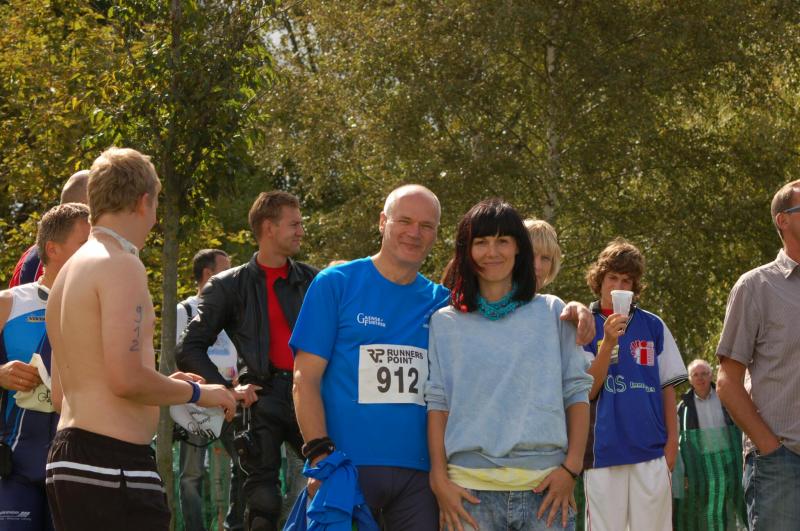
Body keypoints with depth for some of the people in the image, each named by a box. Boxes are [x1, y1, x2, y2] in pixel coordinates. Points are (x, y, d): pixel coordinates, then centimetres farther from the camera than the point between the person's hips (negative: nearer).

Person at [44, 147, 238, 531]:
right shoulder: (121, 265, -10)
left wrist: (168, 385, 26)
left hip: (66, 457, 10)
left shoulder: (69, 271, 19)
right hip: (113, 460, -10)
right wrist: (196, 392, -3)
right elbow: (126, 378, -20)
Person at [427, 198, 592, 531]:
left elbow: (577, 393, 8)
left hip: (546, 487, 0)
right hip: (471, 490, 0)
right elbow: (437, 403, 6)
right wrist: (439, 479, -4)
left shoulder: (552, 313, 11)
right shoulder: (445, 323, 11)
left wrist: (572, 467, -2)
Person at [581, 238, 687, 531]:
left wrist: (672, 440, 3)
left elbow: (667, 387, 12)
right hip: (603, 449, -1)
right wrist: (608, 342, -14)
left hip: (651, 450, 1)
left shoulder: (653, 326, 10)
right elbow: (588, 391, -2)